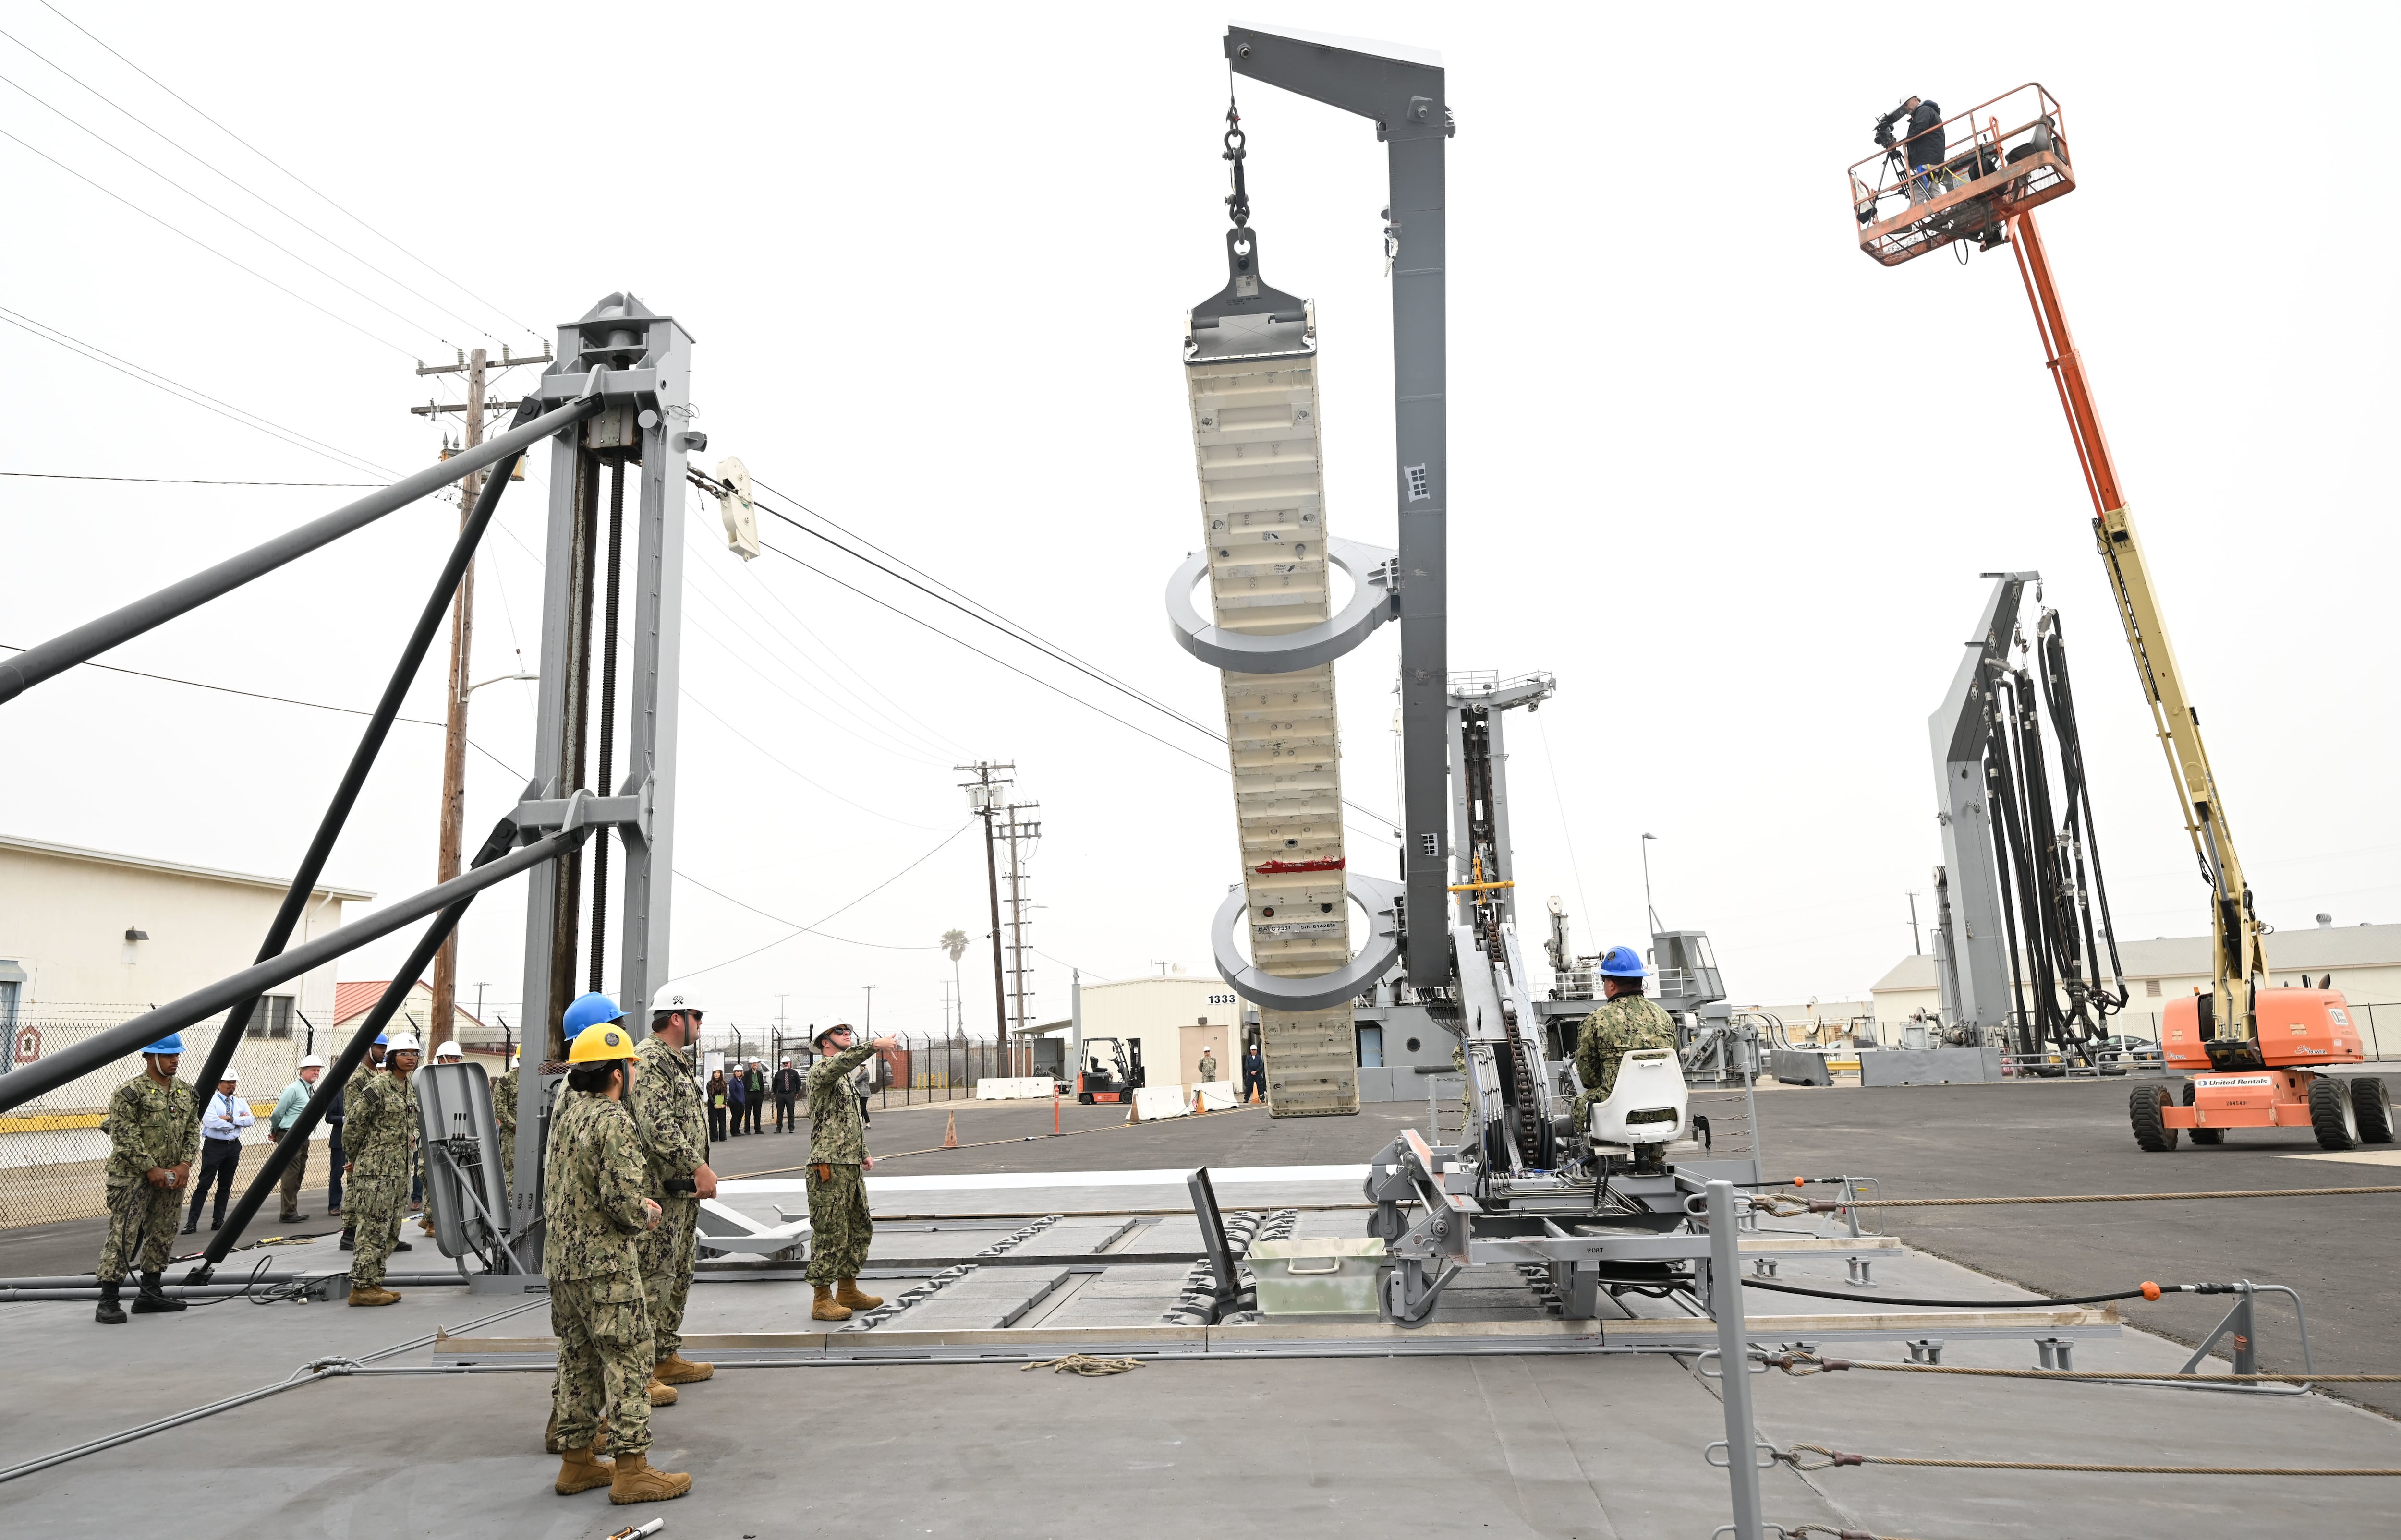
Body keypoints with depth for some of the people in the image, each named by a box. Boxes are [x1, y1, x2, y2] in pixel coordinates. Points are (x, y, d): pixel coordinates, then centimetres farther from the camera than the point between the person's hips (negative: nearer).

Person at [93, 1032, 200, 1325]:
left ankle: (150, 1293, 21)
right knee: (123, 1235, -9)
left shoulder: (186, 1092, 12)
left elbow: (193, 1131, 12)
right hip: (133, 1177, -7)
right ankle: (108, 1302, -4)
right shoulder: (130, 1092, -9)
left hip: (170, 1176, 7)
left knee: (162, 1234, 11)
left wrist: (184, 1164, -2)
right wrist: (151, 1169, -16)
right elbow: (124, 1137, -14)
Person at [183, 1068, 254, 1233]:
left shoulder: (241, 1103, 12)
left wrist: (231, 1119, -15)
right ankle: (192, 1222, -3)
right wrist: (237, 1123, -12)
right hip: (214, 1145, -5)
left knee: (226, 1185, 10)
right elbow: (211, 1121, -21)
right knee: (204, 1184, -6)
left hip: (234, 1146, 5)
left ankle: (219, 1220, 17)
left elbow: (250, 1119, -2)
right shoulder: (211, 1101, -4)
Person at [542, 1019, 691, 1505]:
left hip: (561, 1258, 9)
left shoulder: (564, 1113, 11)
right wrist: (644, 1216, -2)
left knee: (579, 1357, 16)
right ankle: (631, 1469, 0)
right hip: (605, 1263, -9)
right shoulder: (614, 1121, -17)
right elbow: (622, 1196, -24)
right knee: (628, 1357, -3)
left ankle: (577, 1460, 24)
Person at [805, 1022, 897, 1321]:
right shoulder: (820, 1070, -8)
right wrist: (875, 1045, -41)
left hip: (851, 1167, 9)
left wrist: (864, 1154, 17)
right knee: (830, 1233, -6)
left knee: (860, 1229, 14)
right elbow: (841, 1062, -33)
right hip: (829, 1166, -9)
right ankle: (822, 1301, 1)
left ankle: (848, 1290, 24)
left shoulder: (846, 1078, 21)